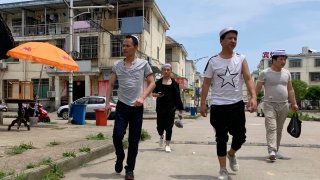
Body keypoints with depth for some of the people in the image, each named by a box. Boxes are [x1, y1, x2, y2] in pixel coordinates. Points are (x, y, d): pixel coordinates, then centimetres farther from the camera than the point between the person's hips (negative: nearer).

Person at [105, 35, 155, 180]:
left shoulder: (143, 64, 0)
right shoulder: (117, 65, 7)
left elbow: (152, 83, 0)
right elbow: (110, 85, 9)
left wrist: (142, 97, -14)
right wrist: (107, 102, 0)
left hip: (137, 107, -1)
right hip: (122, 106, 2)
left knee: (133, 140, 4)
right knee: (117, 135, -6)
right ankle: (120, 158, 25)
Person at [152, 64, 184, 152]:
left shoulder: (174, 83, 5)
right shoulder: (158, 82, 5)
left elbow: (177, 97, 5)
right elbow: (153, 93, 10)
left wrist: (180, 109, 3)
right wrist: (157, 95, -14)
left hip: (171, 108, -1)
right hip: (160, 108, 1)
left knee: (169, 127, -1)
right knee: (160, 126, 4)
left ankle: (167, 145, 11)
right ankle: (161, 136, 37)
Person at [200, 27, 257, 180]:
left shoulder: (241, 59, 3)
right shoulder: (213, 61, -2)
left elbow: (248, 79, -4)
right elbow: (206, 83, 0)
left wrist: (253, 97, -19)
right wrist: (203, 103, -5)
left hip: (237, 104, 2)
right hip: (218, 106, -2)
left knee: (240, 136, 6)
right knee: (221, 138, 5)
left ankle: (231, 154, 39)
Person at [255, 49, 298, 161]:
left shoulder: (287, 73, 12)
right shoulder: (265, 73, -4)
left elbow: (290, 90, 17)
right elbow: (257, 89, -4)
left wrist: (294, 103, 12)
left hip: (283, 105, 5)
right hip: (270, 105, -5)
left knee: (279, 129, 9)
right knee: (271, 128, -15)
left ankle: (276, 150, 19)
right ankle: (272, 151, -21)